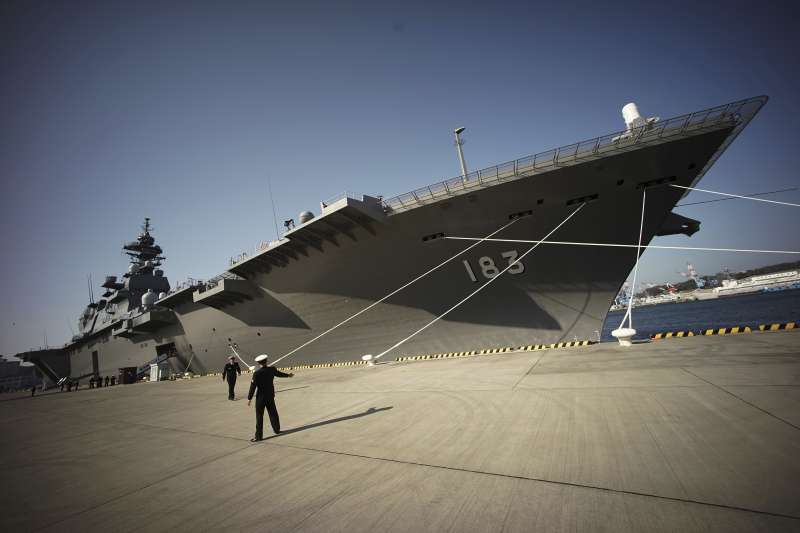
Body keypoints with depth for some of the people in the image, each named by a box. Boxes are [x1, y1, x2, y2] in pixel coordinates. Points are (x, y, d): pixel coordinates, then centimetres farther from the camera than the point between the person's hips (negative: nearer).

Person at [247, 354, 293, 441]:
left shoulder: (257, 373, -17)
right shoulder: (272, 369, -5)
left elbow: (253, 387, -16)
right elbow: (279, 373, 15)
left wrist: (249, 398, -6)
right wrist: (288, 375, 34)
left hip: (261, 398, -5)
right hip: (270, 396, 5)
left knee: (259, 416, 3)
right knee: (273, 413, 19)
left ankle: (259, 436, 6)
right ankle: (277, 429, 34)